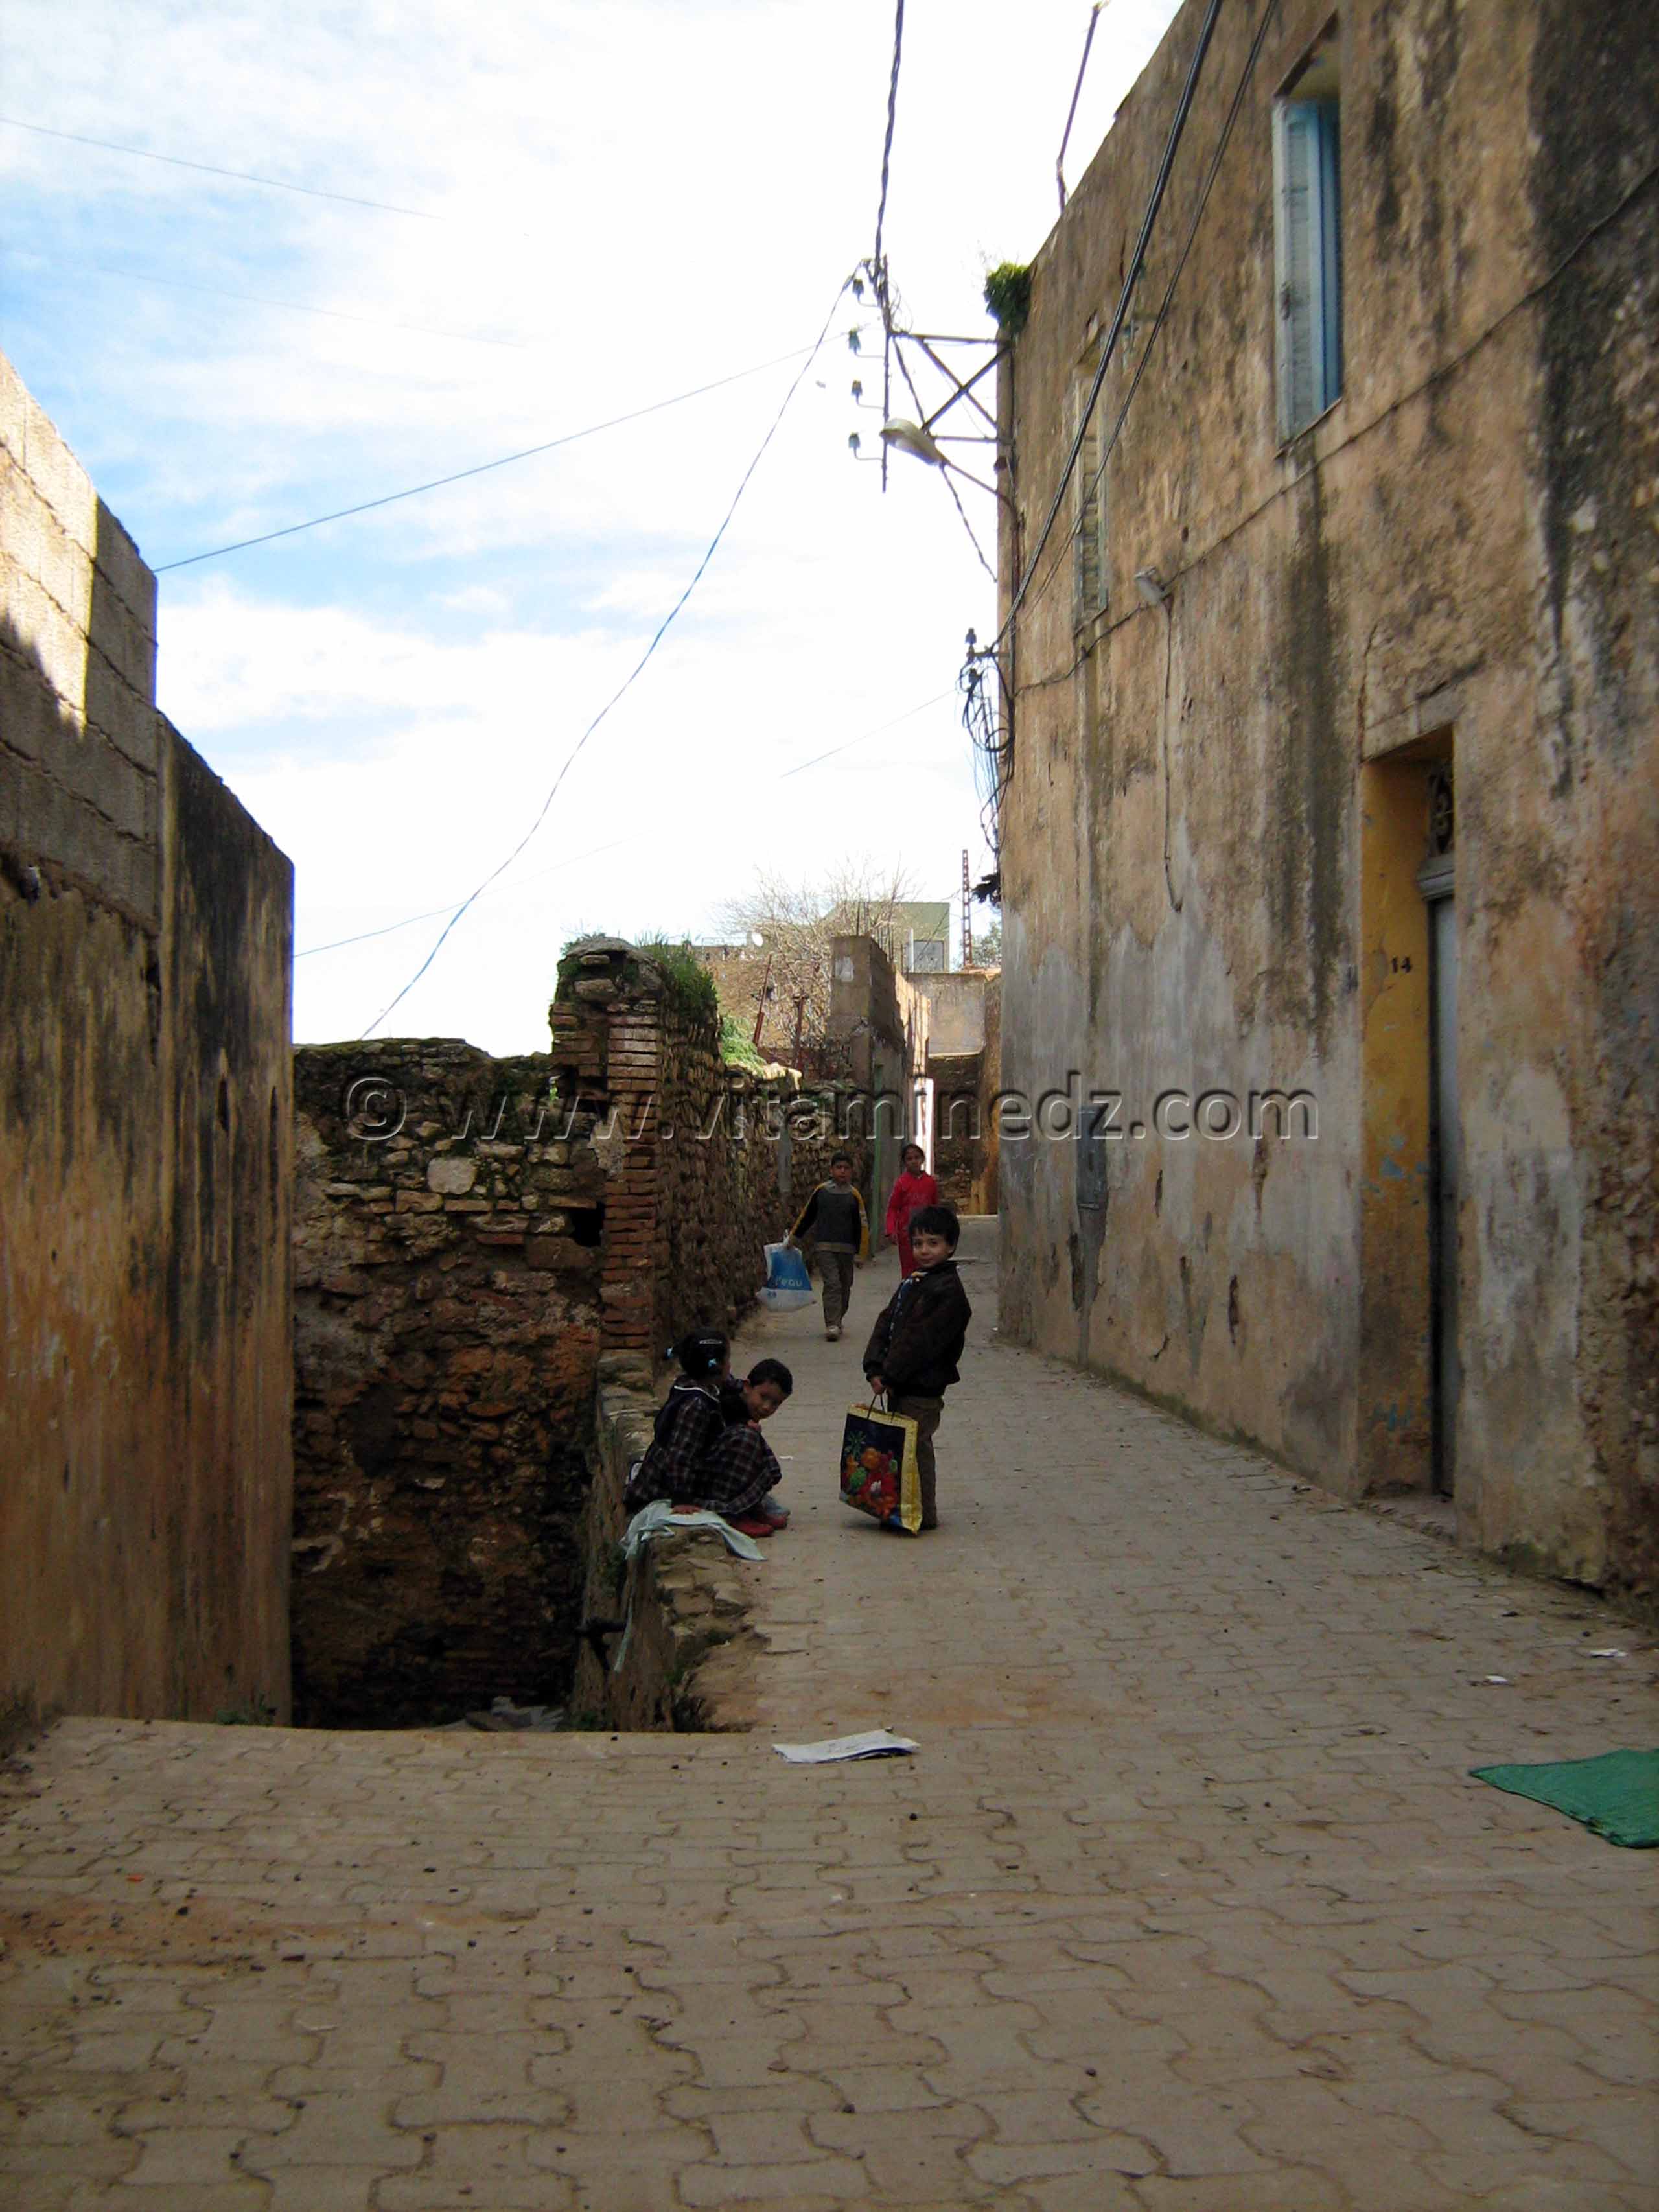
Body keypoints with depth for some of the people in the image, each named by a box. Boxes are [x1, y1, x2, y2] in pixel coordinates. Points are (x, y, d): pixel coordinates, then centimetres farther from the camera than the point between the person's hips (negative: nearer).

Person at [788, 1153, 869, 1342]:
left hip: (847, 1248, 2)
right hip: (825, 1247, -2)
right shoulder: (821, 1191, 0)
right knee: (832, 1284, -12)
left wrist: (861, 1254, -1)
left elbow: (862, 1226, 1)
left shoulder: (855, 1195, -1)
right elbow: (807, 1216, 13)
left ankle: (837, 1320, 30)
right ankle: (831, 1325, -15)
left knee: (845, 1286, 12)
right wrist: (794, 1236, 17)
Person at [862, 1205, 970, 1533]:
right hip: (900, 1384, 9)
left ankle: (925, 1514, 5)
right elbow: (886, 1322, 9)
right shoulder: (912, 1283, 15)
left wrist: (889, 1374, -18)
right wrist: (876, 1368, -5)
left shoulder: (949, 1290, -13)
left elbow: (923, 1340, -19)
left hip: (923, 1388, -9)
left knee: (917, 1447, -4)